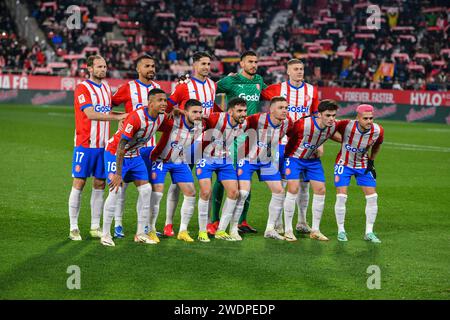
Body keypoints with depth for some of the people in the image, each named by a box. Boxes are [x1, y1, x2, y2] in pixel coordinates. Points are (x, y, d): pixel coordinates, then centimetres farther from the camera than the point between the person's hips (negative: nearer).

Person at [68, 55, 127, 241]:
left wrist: (126, 114, 8)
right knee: (79, 183, -3)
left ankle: (95, 227, 12)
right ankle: (73, 228, 1)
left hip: (103, 145, 6)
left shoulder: (106, 88, 13)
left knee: (99, 184, 6)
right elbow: (90, 114, -21)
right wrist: (116, 117, -24)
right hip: (85, 144, -6)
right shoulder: (82, 88, -9)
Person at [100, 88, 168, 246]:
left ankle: (141, 233, 8)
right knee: (116, 191, -14)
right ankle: (105, 235, -6)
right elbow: (121, 145, -29)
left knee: (145, 190, 1)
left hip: (134, 155, 8)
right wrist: (118, 174, -29)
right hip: (115, 152, -8)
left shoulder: (162, 117, -9)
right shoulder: (136, 117, -31)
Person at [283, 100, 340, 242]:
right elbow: (287, 135, -16)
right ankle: (288, 230, -6)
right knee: (293, 189, -17)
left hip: (313, 159, 5)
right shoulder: (303, 124, -32)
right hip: (294, 158, -5)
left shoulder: (333, 127, -14)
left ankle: (315, 230, 10)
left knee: (320, 190, -2)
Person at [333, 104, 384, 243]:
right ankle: (341, 231, 6)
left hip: (363, 166, 3)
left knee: (372, 197, -4)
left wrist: (371, 161, 2)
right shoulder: (346, 125, -27)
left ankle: (369, 232, 8)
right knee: (341, 196, -10)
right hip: (344, 164, -3)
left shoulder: (378, 131, -17)